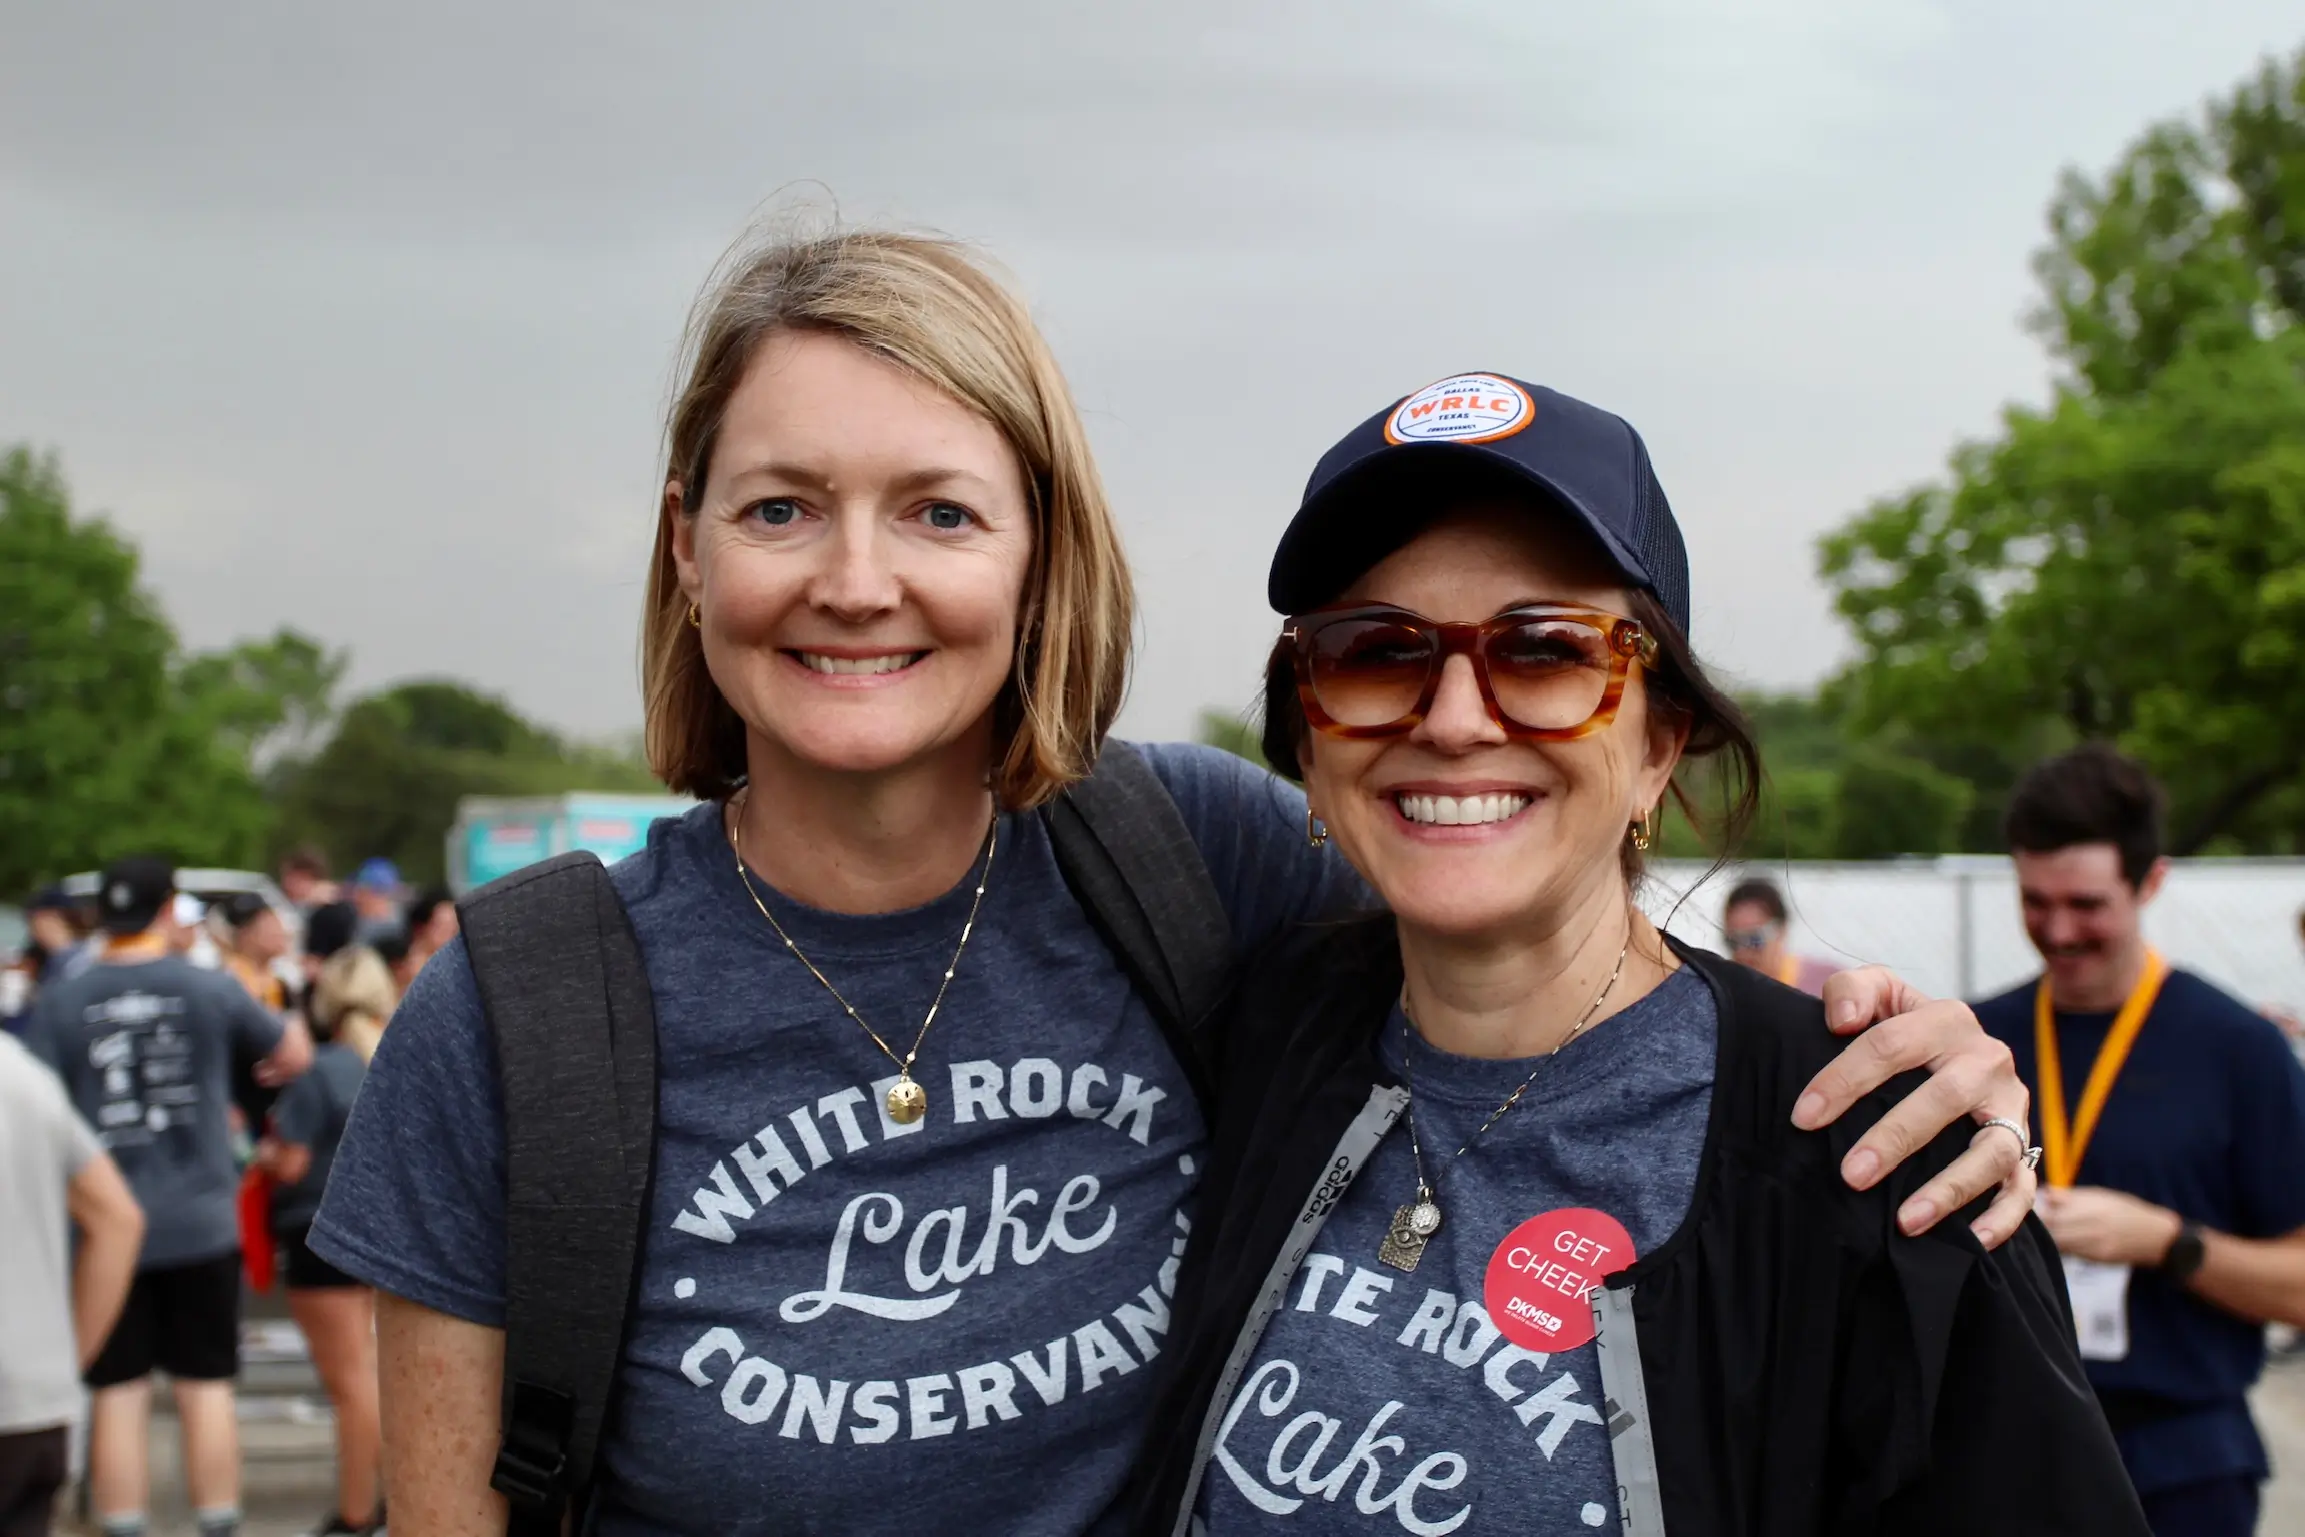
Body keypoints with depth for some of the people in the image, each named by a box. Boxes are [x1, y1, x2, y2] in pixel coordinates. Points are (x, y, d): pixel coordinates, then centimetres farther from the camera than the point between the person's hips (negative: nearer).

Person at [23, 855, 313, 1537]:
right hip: (201, 1224, 0)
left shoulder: (61, 1004, -3)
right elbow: (294, 1054, 12)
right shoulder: (212, 989, -2)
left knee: (118, 1397, 6)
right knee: (207, 1389, 8)